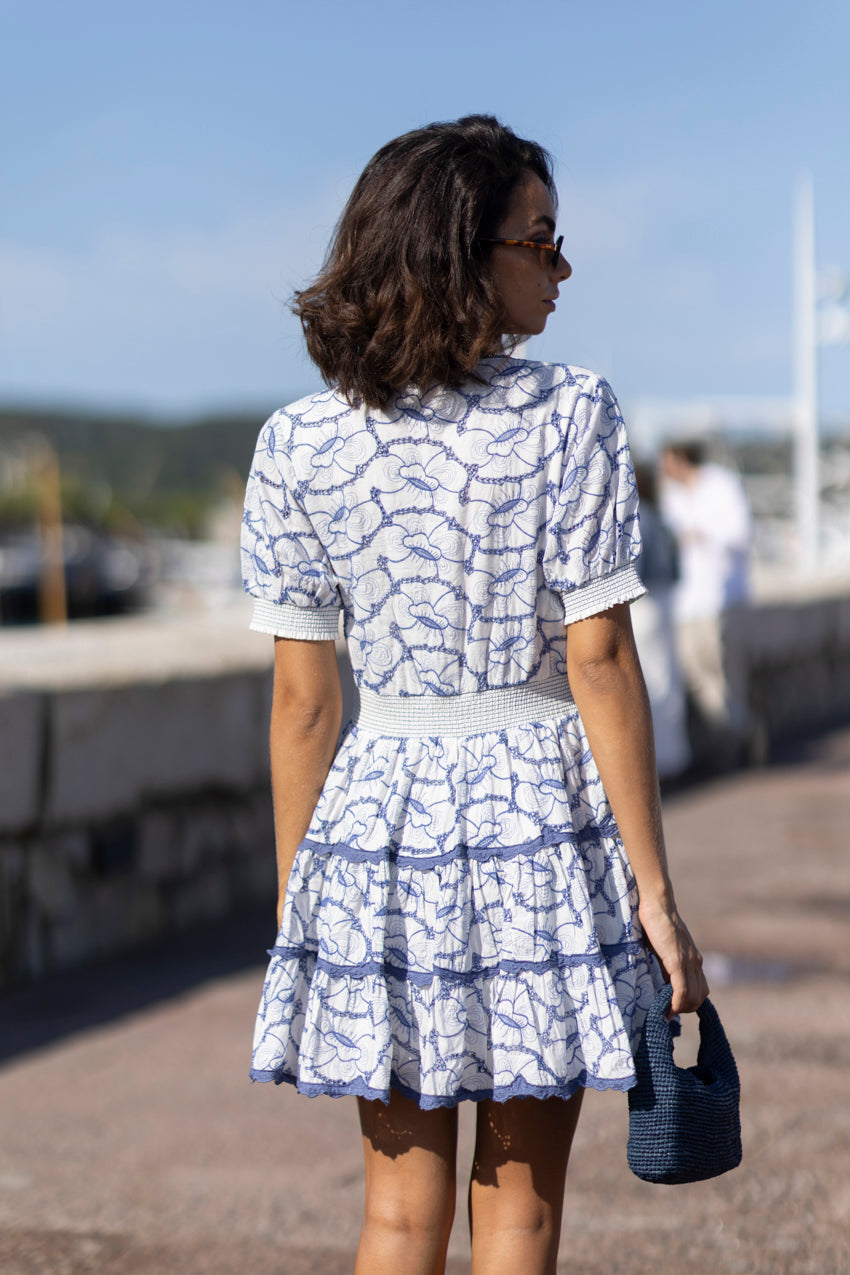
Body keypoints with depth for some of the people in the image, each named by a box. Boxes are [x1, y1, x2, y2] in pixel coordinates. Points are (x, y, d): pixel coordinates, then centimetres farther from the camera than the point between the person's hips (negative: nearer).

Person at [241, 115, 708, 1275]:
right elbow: (599, 664, -12)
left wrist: (295, 904, 10)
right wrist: (655, 893, -7)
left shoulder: (298, 447, -1)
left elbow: (302, 701, 1)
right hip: (541, 820, -2)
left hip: (380, 817, 3)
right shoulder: (567, 416, -10)